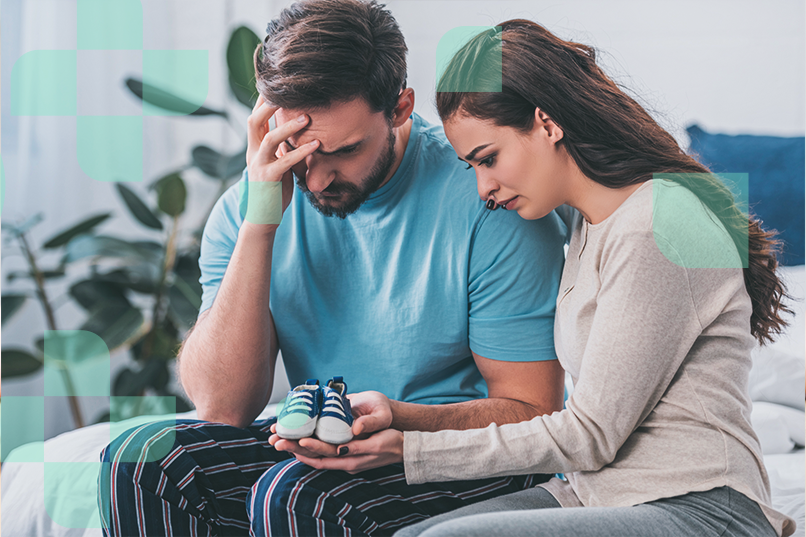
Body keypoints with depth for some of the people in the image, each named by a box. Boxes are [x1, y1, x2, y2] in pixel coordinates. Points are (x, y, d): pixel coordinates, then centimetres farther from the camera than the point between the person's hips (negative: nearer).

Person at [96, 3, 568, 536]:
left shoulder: (488, 199, -18)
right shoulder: (246, 206, -4)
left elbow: (531, 412, -14)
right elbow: (224, 406, -14)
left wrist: (400, 422, -33)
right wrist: (259, 226, -23)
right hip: (318, 444, 4)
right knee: (137, 461, -19)